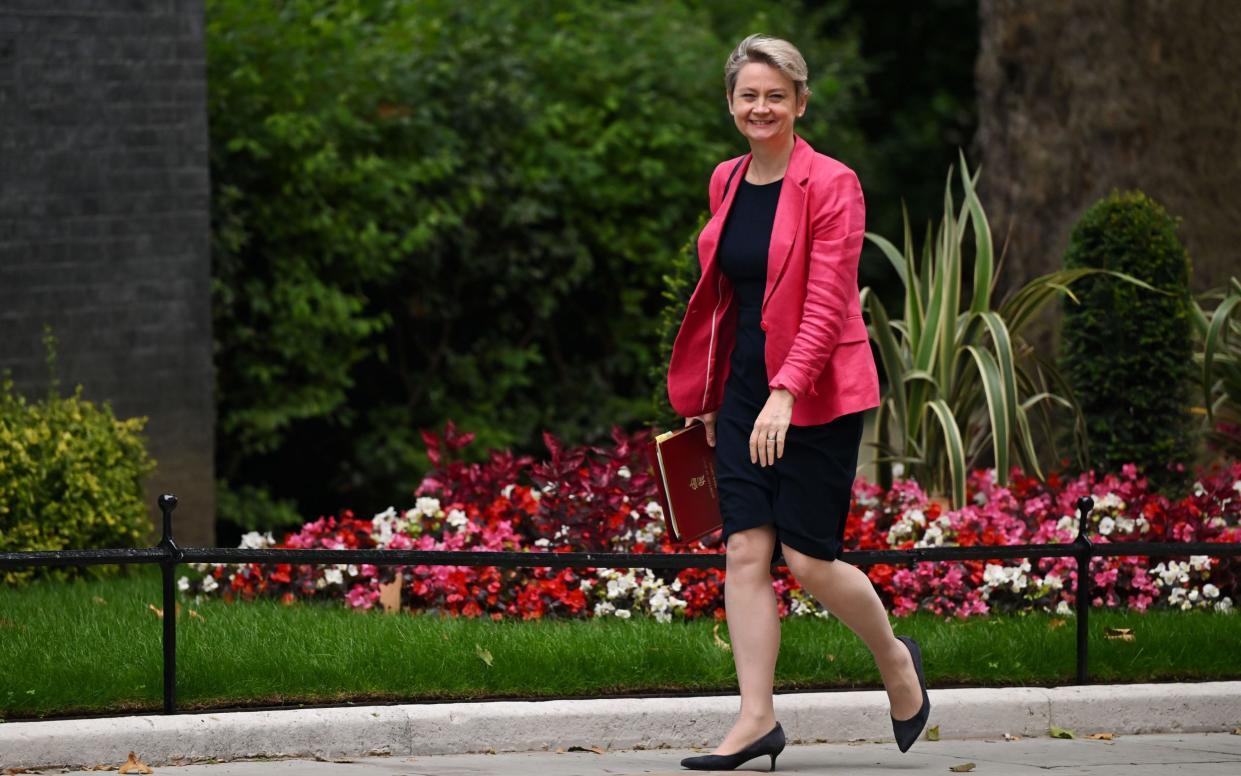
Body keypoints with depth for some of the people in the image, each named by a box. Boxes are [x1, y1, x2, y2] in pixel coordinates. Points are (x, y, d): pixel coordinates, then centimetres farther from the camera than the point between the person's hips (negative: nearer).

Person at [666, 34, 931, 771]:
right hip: (744, 391, 6)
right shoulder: (727, 183, 9)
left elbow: (828, 304, -18)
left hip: (817, 396, -6)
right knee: (746, 551, -5)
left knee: (809, 559, -5)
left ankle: (896, 657, 23)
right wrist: (707, 395, 19)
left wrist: (785, 393, -28)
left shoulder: (831, 185, -11)